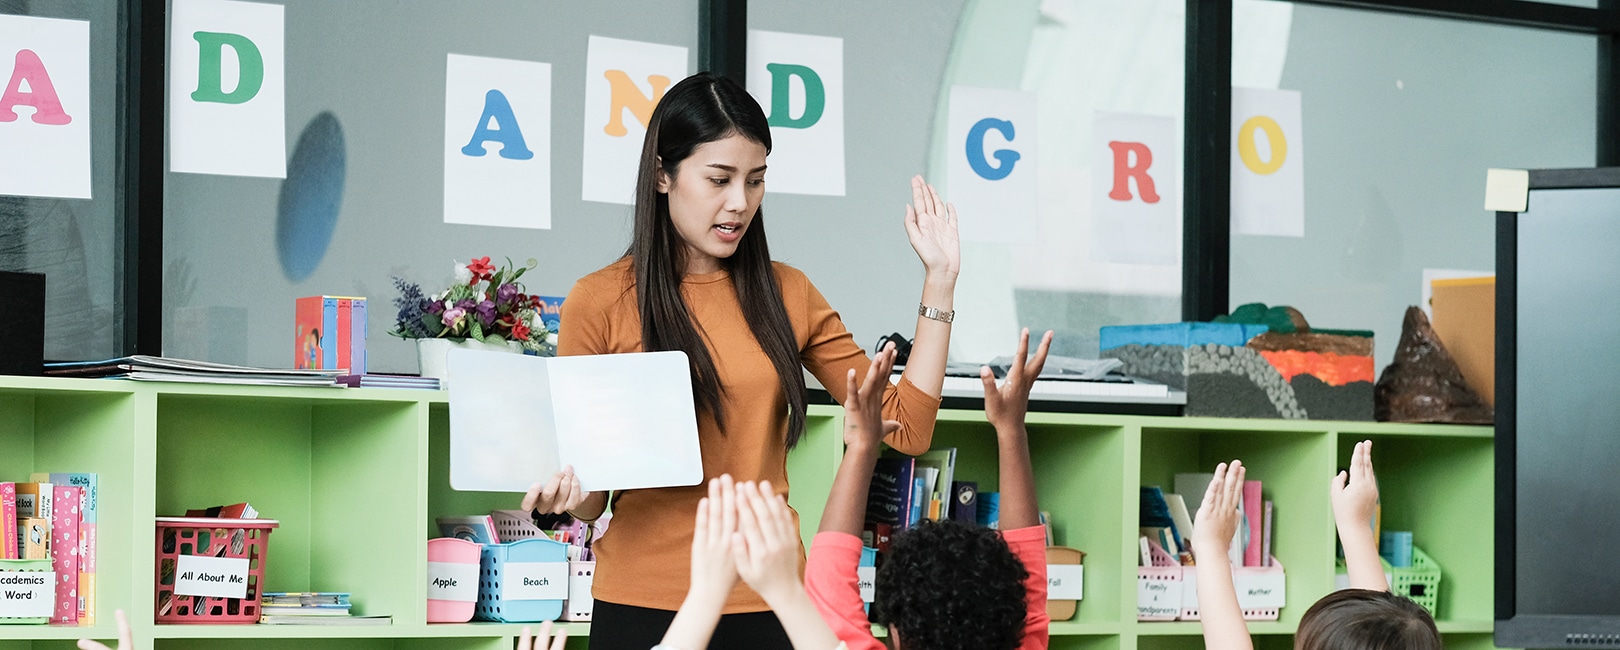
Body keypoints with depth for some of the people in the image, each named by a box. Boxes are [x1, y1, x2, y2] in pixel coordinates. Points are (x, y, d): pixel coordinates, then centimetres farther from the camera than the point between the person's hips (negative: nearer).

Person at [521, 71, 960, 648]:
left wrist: (939, 279, 3)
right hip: (644, 602, -3)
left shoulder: (786, 295, 8)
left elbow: (906, 427, 4)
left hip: (766, 600, 3)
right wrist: (568, 492, -21)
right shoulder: (599, 303, -2)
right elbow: (590, 500, 2)